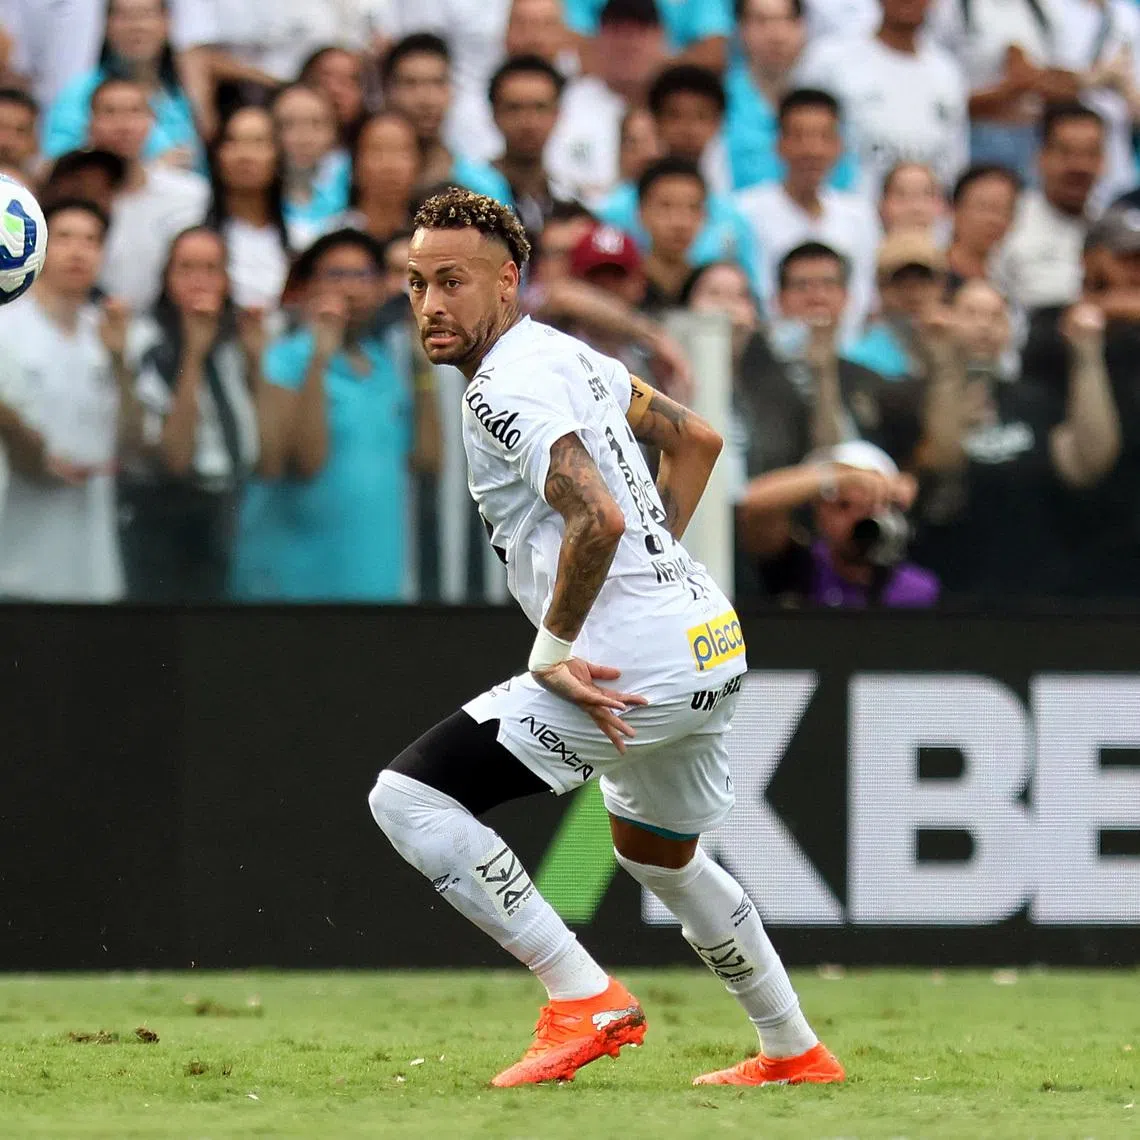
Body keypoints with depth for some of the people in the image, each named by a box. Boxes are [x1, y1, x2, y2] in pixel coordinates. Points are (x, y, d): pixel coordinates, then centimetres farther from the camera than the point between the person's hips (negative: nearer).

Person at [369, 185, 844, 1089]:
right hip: (711, 648, 10)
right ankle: (795, 1052, 44)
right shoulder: (569, 355, 15)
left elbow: (598, 518, -28)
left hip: (634, 666, -10)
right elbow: (696, 440, 28)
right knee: (662, 858, 33)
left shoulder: (504, 392, -14)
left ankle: (585, 1000, -13)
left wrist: (552, 654, -19)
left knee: (408, 798, -11)